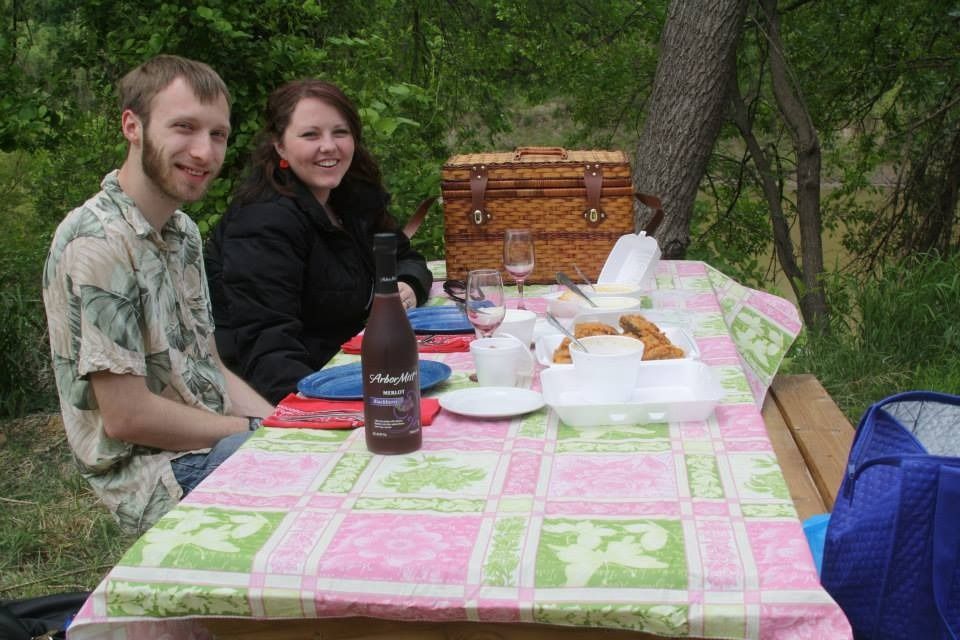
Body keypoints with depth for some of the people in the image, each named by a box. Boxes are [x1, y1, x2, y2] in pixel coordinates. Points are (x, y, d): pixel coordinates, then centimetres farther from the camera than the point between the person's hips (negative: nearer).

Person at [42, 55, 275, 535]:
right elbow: (126, 416, -20)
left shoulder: (182, 231, 9)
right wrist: (261, 431, -12)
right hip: (153, 473, -9)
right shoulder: (97, 242, -20)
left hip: (215, 441, 9)